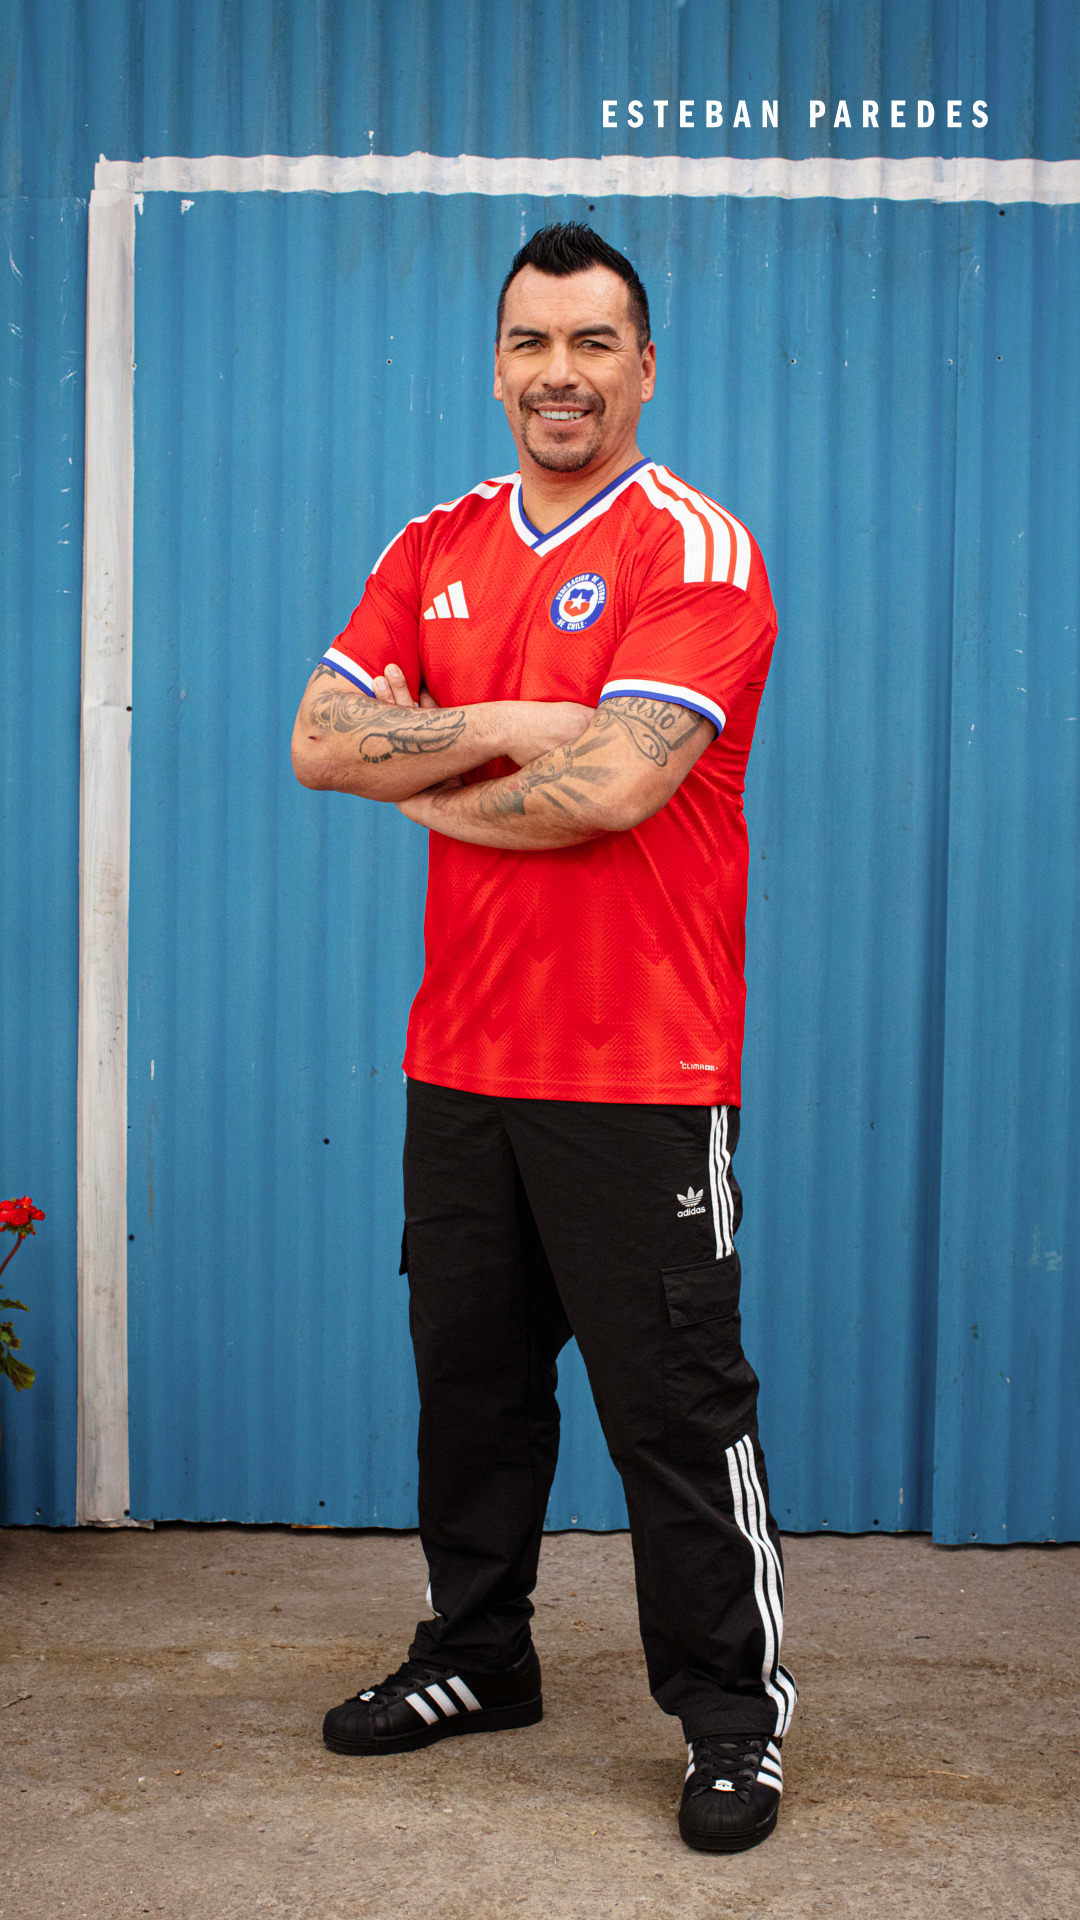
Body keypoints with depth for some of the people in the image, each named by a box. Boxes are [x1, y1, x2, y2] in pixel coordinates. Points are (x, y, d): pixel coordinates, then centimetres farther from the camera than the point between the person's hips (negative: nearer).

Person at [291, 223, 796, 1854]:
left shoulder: (696, 551, -8)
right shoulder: (435, 550, 12)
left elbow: (616, 785, -21)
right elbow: (322, 740, 1)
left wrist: (430, 788, -5)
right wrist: (509, 724, -11)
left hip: (641, 1071, -6)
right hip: (460, 1054, 6)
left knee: (676, 1403, 1)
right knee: (471, 1377, 16)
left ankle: (735, 1715, 17)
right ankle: (476, 1658, 34)